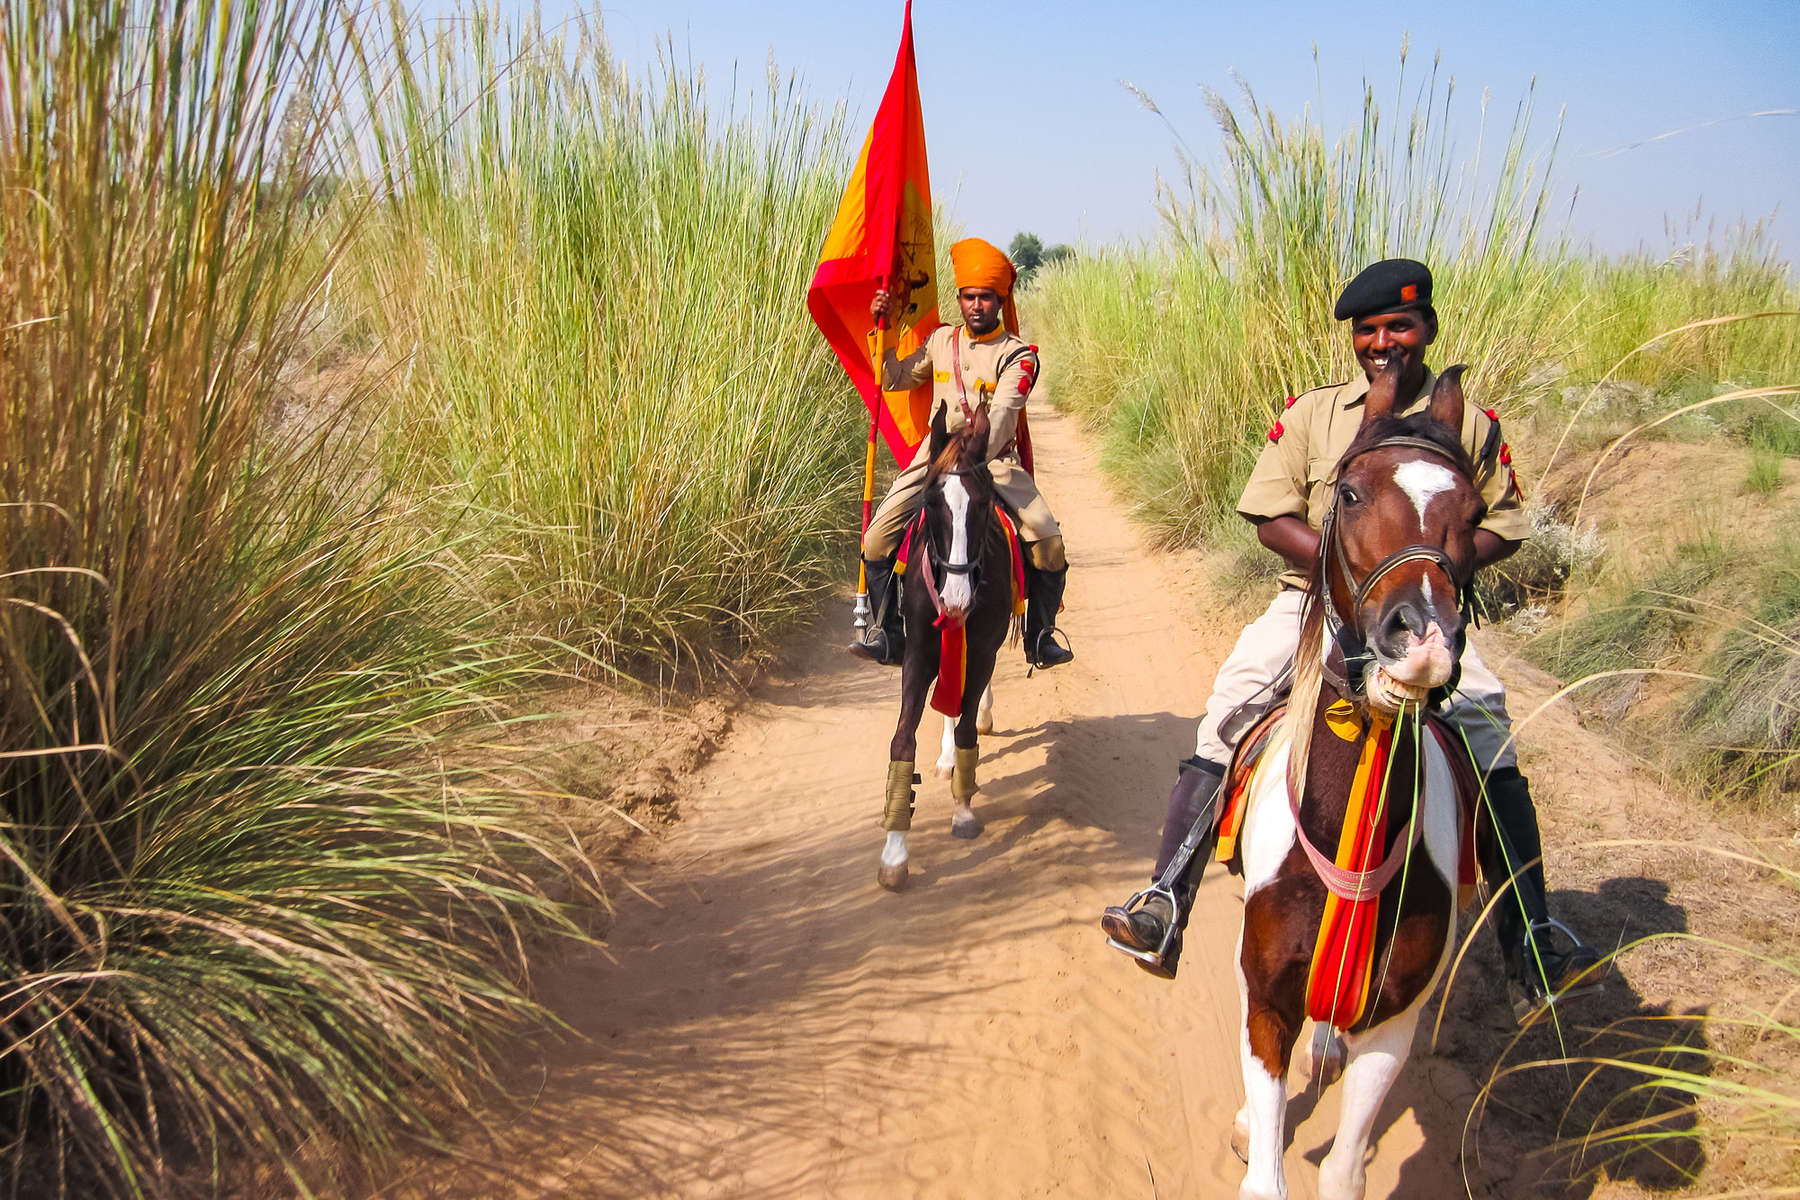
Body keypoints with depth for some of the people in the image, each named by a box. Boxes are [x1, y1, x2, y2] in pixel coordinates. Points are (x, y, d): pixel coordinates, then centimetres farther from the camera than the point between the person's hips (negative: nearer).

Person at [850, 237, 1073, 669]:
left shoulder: (1017, 355, -5)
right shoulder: (941, 340, 9)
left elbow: (999, 415, -19)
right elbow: (893, 380, 18)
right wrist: (881, 330, 6)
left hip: (994, 461, -2)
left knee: (1049, 543, -18)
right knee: (877, 539, -13)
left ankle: (1040, 637, 3)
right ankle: (888, 635, 0)